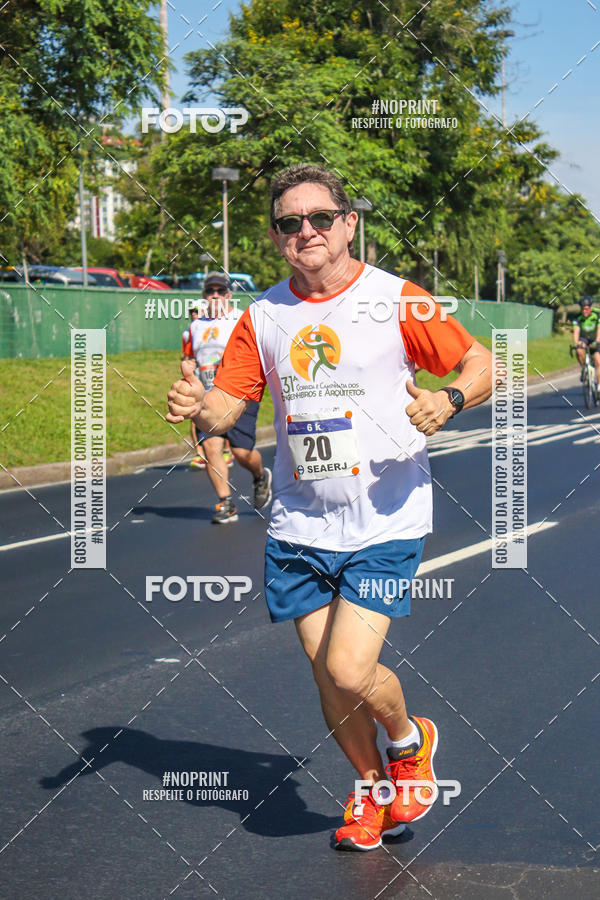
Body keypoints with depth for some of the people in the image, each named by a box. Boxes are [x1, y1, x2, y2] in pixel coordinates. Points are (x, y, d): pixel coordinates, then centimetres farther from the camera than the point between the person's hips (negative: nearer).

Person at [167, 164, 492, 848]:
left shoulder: (397, 301, -6)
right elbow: (227, 406, 7)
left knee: (350, 672, -14)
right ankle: (374, 788, 34)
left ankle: (410, 742, 20)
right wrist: (197, 406, -17)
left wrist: (449, 400, -22)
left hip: (385, 523, -4)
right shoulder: (263, 316, 5)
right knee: (329, 682, 7)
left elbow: (481, 365, -1)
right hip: (299, 528, 4)